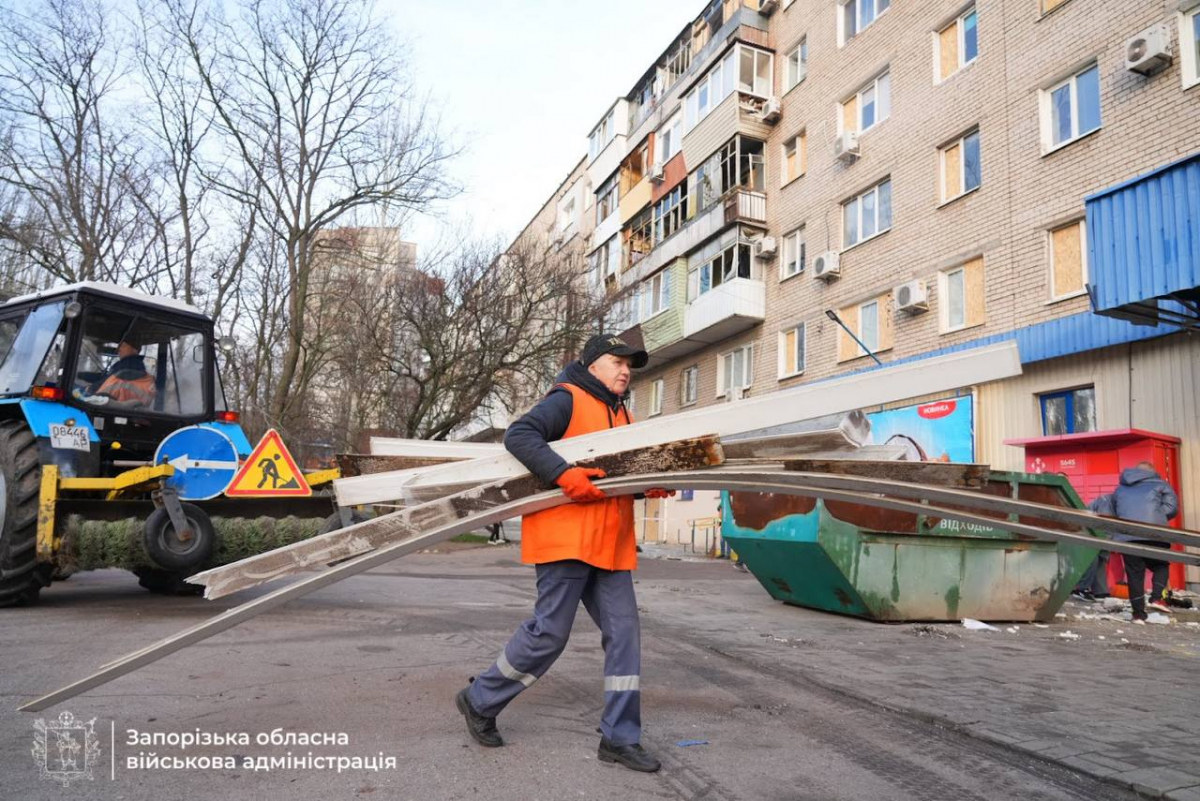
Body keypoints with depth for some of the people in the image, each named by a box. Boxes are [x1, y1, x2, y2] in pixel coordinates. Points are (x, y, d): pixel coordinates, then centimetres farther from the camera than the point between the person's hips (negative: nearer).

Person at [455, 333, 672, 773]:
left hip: (610, 544, 8)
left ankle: (619, 737, 11)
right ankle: (480, 700, 18)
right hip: (566, 536, -8)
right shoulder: (567, 400, -3)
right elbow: (519, 435, -17)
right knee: (548, 633, -4)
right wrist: (563, 474, -28)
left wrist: (651, 486, 3)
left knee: (624, 634, 3)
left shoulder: (623, 416, 22)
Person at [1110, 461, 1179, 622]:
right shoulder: (1160, 484, 16)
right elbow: (1171, 508, 6)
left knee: (1134, 574, 5)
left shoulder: (1119, 489, 27)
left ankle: (1138, 613, 3)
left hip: (1126, 537, 2)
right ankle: (1157, 597, -1)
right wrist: (1157, 519, 19)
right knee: (1160, 566, 18)